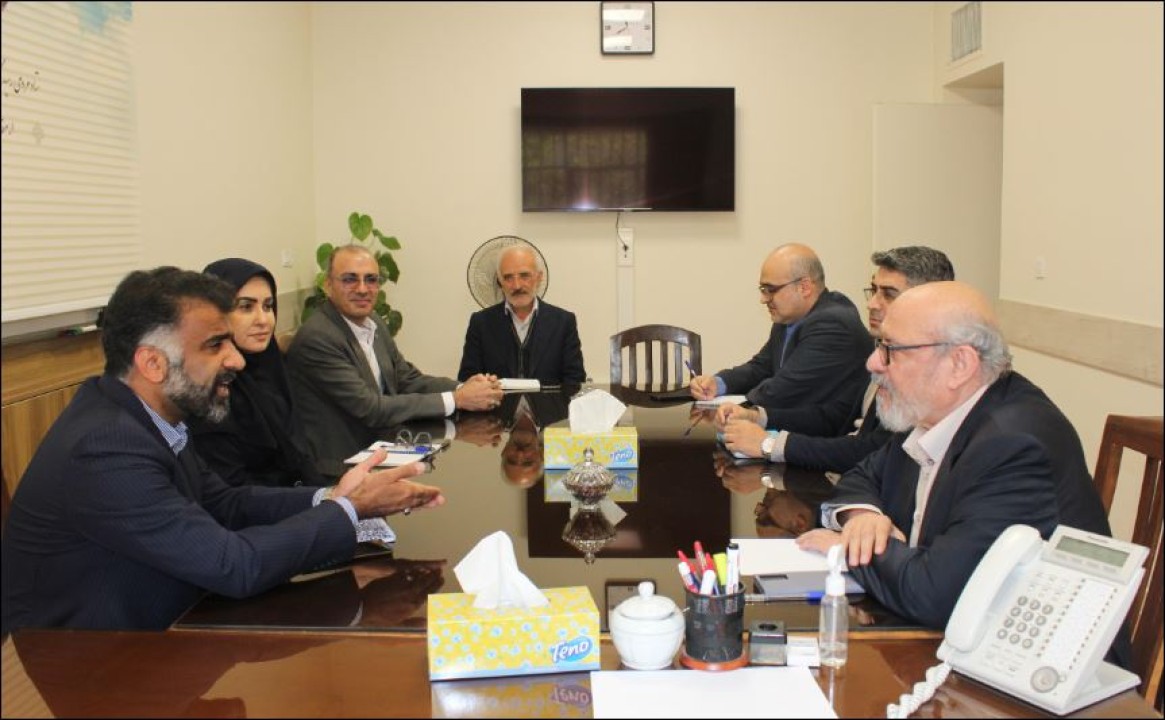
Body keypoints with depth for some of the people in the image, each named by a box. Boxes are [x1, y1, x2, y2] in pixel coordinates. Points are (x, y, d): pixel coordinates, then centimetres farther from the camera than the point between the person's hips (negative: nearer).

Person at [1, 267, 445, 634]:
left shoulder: (146, 416, -2)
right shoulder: (105, 450, -27)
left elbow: (224, 504, 5)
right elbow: (234, 565, -25)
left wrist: (329, 499, -9)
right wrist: (350, 509, -16)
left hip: (144, 630, 7)